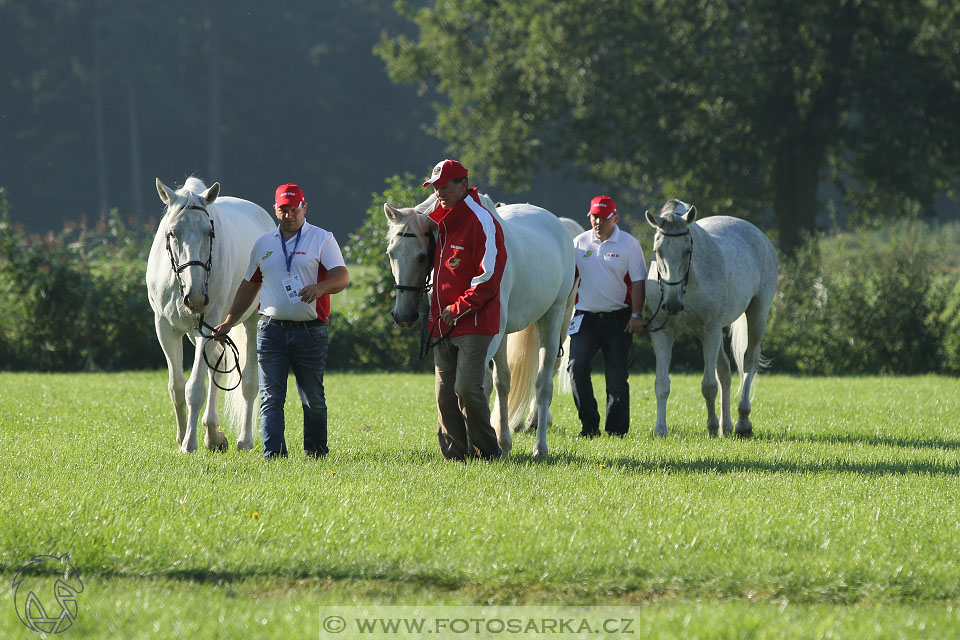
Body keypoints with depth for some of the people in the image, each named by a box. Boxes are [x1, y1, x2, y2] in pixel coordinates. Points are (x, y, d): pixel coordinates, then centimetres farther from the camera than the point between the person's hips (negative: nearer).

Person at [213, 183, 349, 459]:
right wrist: (229, 322, 19)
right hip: (271, 330, 3)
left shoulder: (322, 239, 2)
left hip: (310, 330, -3)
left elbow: (342, 276, -9)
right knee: (271, 397, -5)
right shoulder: (263, 244, 14)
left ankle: (316, 451, 17)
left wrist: (320, 287, -30)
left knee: (313, 398, 4)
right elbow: (249, 285, 22)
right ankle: (273, 453, -7)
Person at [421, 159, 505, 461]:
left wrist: (459, 308, -16)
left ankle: (485, 451, -1)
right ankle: (454, 455, 9)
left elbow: (488, 277, -15)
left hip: (473, 323, -8)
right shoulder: (440, 223, 16)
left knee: (467, 387, -13)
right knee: (445, 392, 4)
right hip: (443, 324, 8)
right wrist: (434, 309, 15)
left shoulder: (481, 221, -9)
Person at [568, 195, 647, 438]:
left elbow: (638, 281, -4)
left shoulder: (629, 244, -3)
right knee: (577, 367, -10)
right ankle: (589, 425, 0)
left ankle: (616, 428, 8)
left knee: (616, 376, 0)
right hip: (585, 316, 3)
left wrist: (636, 315, -11)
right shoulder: (580, 242, 6)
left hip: (617, 318, -3)